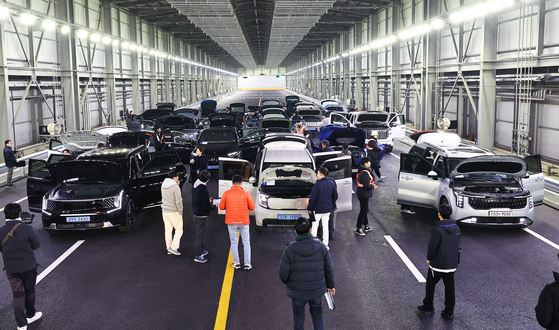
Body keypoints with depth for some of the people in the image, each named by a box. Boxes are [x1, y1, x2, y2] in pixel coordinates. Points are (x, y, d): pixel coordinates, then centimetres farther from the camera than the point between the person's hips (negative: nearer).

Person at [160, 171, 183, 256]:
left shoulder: (163, 186, 3)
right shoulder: (175, 187, -20)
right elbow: (178, 201, -20)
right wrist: (180, 212, -6)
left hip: (165, 211, 7)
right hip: (174, 212, -7)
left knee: (168, 230, 14)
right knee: (179, 230, 6)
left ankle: (169, 249, 20)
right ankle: (173, 247, 0)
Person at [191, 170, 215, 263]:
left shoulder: (194, 186, 2)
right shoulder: (203, 190, -26)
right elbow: (207, 206, -23)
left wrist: (208, 201, 18)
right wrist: (214, 206, -4)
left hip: (195, 213, 9)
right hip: (201, 216, -9)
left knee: (200, 233, 23)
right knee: (200, 234, 1)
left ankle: (201, 250, 37)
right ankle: (197, 256, 8)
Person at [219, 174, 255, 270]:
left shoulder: (226, 194, -6)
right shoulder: (246, 194, -8)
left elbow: (221, 207, -1)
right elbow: (252, 207, -4)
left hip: (231, 222, 1)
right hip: (244, 221, 0)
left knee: (234, 242, 12)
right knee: (246, 242, 9)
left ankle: (236, 263, 15)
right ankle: (247, 264, 8)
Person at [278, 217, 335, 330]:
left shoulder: (290, 250, -18)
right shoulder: (321, 247, -10)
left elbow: (283, 273, -13)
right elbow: (329, 269, 0)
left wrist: (286, 282, 10)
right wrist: (330, 285, 15)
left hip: (297, 292, -2)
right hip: (317, 290, 2)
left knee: (298, 319, 17)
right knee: (317, 316, 22)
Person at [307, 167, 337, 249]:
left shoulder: (318, 185, -18)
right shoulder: (332, 184, 0)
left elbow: (312, 198, -17)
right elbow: (335, 196, 8)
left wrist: (309, 208, -5)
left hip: (317, 210, -5)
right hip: (327, 209, 5)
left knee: (314, 227, 6)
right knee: (325, 227, 14)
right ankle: (325, 245, 18)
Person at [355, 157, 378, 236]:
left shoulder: (361, 171, 10)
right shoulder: (365, 173, -24)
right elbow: (366, 185, -27)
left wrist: (372, 185, 8)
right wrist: (373, 186, -10)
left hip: (362, 194, 11)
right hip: (364, 194, -11)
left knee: (364, 210, 20)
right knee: (363, 211, -4)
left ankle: (366, 226, 32)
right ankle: (359, 229, 2)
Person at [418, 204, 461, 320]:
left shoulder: (438, 230, -22)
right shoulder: (456, 228, -1)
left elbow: (432, 246, -18)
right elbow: (458, 245, 10)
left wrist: (429, 258, -2)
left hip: (437, 264, -6)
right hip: (452, 264, 6)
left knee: (430, 285, 13)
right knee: (450, 287, 13)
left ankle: (428, 307, 25)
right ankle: (449, 312, 18)